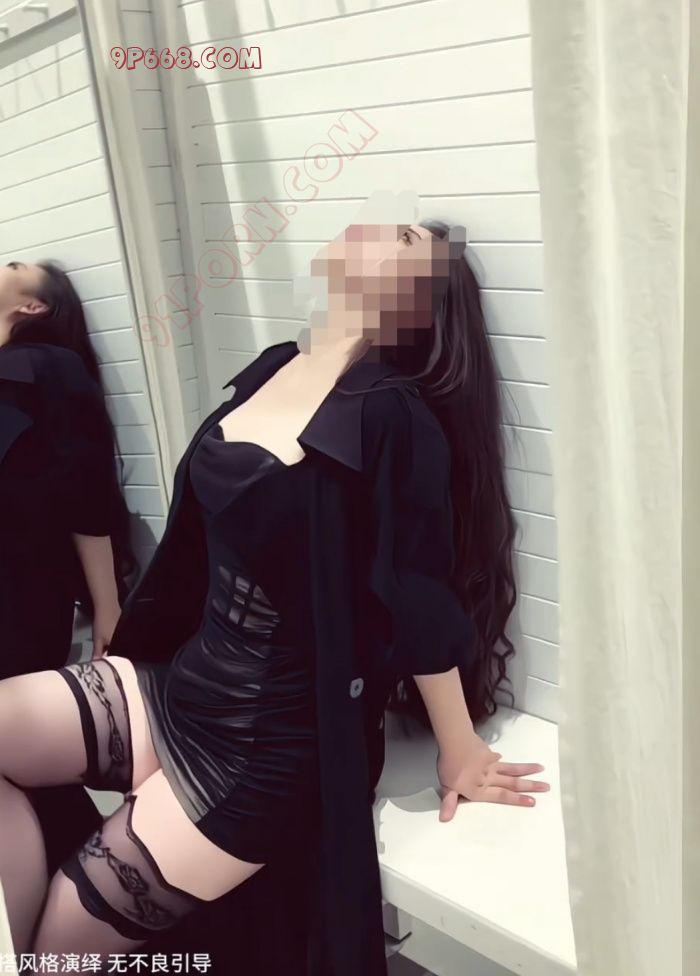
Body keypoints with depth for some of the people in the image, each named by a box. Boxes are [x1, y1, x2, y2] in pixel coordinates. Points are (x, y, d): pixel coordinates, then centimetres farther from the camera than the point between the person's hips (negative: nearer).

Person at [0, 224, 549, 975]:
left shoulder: (390, 416, -23)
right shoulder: (270, 372, 2)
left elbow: (423, 602, -17)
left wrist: (459, 751, -6)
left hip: (271, 748, -7)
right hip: (176, 685, 7)